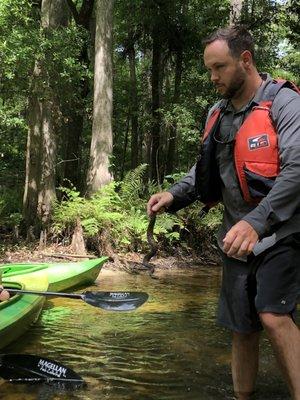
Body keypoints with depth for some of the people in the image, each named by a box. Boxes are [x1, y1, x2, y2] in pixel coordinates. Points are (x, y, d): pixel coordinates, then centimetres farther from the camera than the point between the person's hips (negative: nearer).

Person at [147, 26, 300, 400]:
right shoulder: (218, 113, 10)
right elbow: (206, 169, 18)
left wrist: (256, 222, -34)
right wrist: (174, 194, -1)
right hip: (237, 238, 6)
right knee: (241, 328, 11)